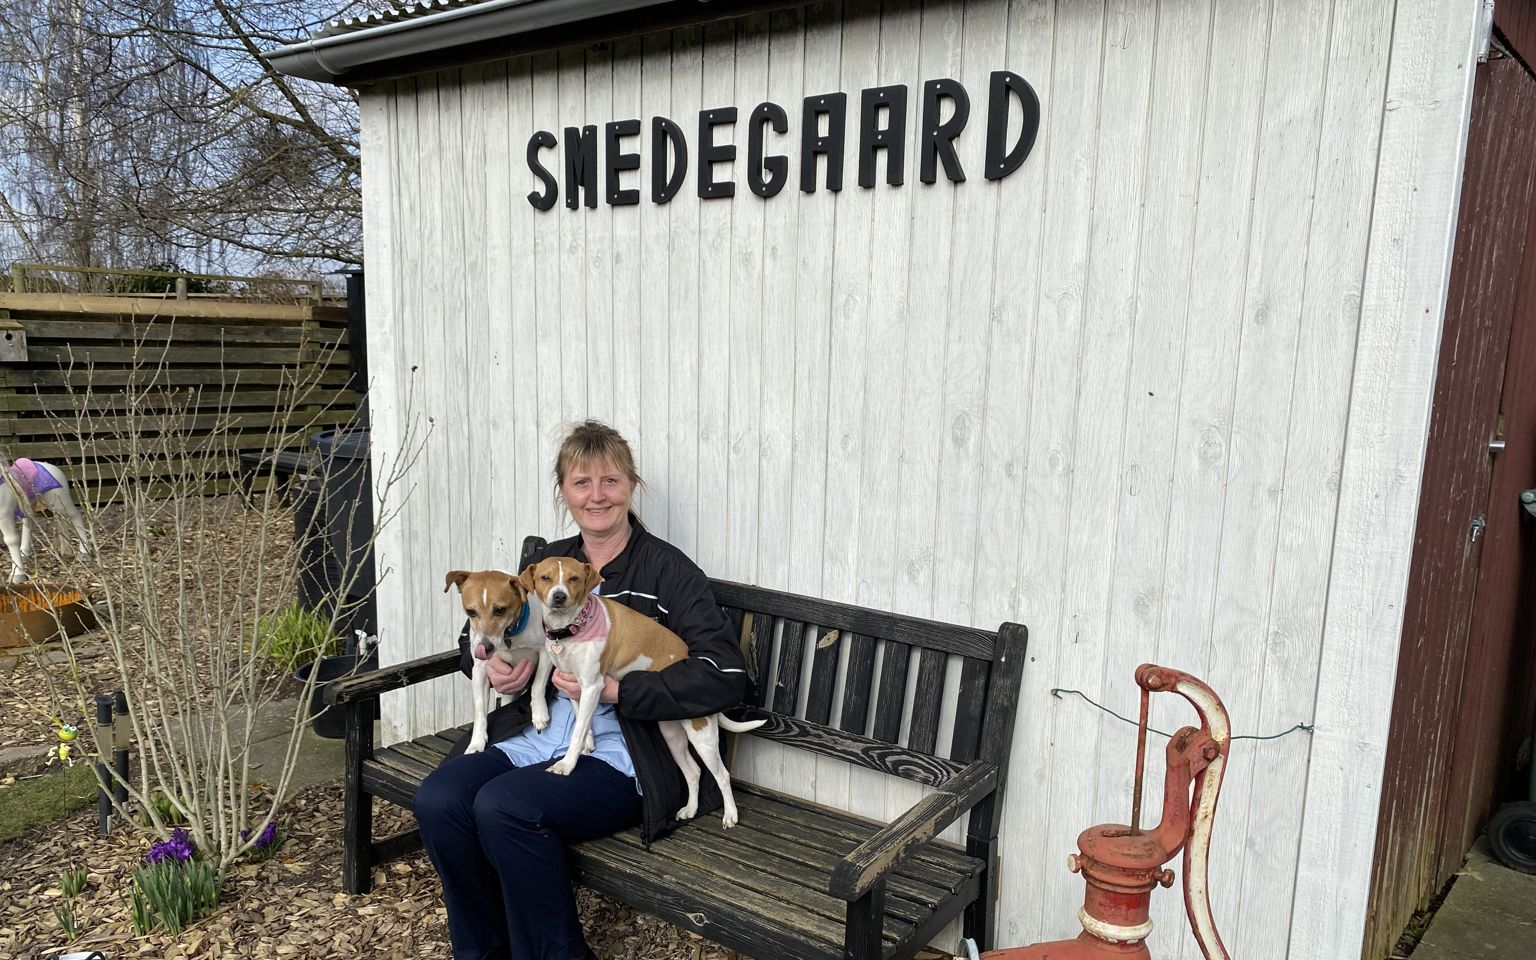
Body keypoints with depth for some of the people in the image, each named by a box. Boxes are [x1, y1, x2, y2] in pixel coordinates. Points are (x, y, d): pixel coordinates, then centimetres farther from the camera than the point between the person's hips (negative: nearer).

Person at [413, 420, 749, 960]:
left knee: (503, 805, -28)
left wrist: (616, 689, -19)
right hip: (532, 738, 6)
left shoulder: (665, 570, -6)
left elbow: (725, 675, -15)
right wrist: (491, 665, 1)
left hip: (617, 758, -6)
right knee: (438, 799, -19)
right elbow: (476, 632, 25)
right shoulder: (548, 561, 12)